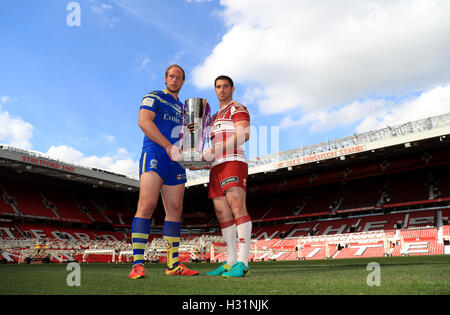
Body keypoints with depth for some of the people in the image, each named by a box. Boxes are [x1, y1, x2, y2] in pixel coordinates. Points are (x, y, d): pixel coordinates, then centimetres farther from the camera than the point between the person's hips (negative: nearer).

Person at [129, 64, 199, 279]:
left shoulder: (182, 108, 28)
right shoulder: (154, 98, 8)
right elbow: (144, 122, -8)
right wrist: (169, 147, -16)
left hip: (176, 162, 7)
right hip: (154, 155, -6)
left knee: (175, 210, 2)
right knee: (147, 205, -18)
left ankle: (173, 265, 7)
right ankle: (138, 264, -18)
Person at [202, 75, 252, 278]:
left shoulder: (238, 109, 6)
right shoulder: (216, 117, 32)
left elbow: (244, 135, -12)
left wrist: (214, 151, -17)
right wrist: (201, 162, 14)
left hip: (233, 163, -8)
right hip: (217, 167, 8)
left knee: (237, 207, -21)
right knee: (222, 213, 1)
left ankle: (242, 263, -24)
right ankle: (230, 262, 3)